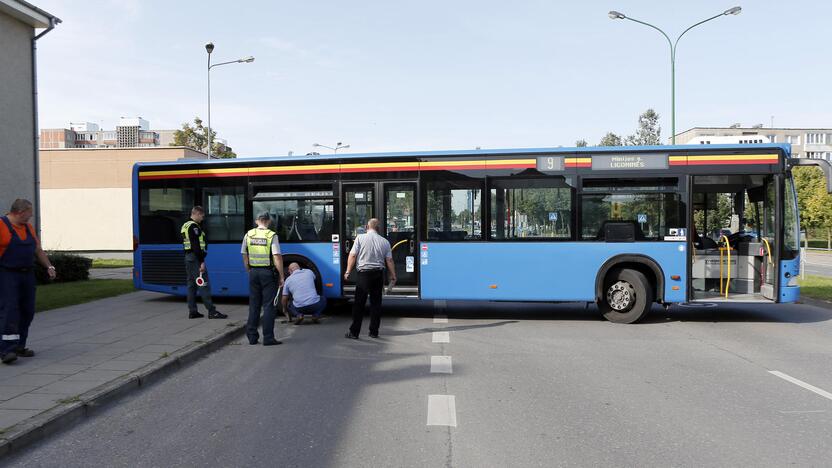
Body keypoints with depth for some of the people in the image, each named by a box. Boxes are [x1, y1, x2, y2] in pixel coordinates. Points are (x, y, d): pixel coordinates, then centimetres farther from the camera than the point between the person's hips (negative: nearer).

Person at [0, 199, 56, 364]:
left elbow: (38, 250, 21)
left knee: (27, 311, 7)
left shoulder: (28, 227, 14)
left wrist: (49, 266, 12)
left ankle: (19, 346, 16)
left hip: (27, 275, 7)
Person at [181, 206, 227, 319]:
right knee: (204, 284, -9)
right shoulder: (194, 226, -14)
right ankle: (212, 311, -8)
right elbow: (196, 246, -20)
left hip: (188, 257, 10)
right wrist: (201, 262, -21)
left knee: (191, 284, 11)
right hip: (195, 257, -10)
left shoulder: (185, 226, 17)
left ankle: (192, 311, 13)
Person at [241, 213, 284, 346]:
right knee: (268, 305, 0)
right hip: (267, 272, -4)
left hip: (253, 272, 4)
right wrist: (281, 276, -7)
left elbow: (245, 256, 10)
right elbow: (277, 257, -13)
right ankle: (268, 338, 0)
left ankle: (252, 336, 16)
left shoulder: (248, 235, 5)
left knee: (253, 305, 12)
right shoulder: (272, 235, -8)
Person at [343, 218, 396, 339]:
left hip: (364, 274, -3)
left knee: (359, 303, 1)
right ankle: (374, 332, 14)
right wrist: (393, 275, 13)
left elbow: (353, 255, -7)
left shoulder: (360, 238, -4)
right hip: (378, 274, 3)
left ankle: (354, 332, 4)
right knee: (376, 303, 10)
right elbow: (389, 260, 4)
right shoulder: (385, 241, 5)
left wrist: (348, 272, 0)